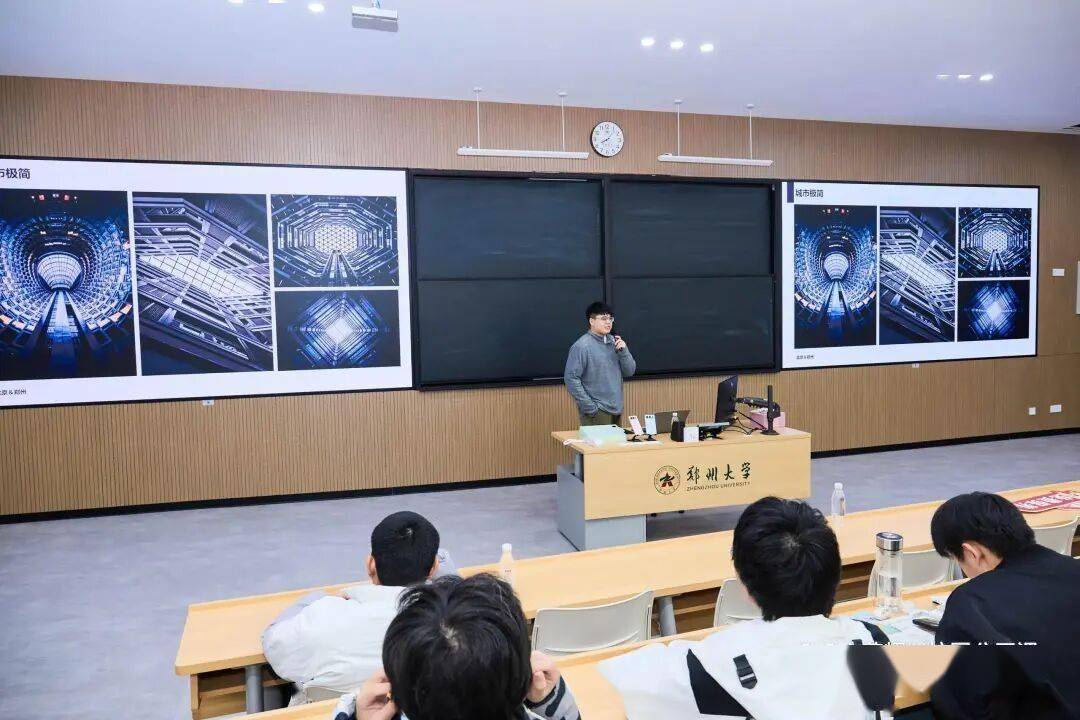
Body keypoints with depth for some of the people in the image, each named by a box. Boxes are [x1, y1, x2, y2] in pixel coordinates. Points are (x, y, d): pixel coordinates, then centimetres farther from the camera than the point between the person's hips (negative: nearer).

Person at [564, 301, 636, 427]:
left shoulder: (614, 342, 8)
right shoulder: (581, 346, -11)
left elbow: (629, 371, 9)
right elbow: (571, 378, -14)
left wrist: (623, 350, -8)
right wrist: (589, 407, -16)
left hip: (617, 409, 6)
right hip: (597, 412, -6)